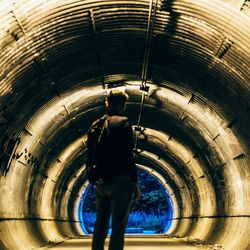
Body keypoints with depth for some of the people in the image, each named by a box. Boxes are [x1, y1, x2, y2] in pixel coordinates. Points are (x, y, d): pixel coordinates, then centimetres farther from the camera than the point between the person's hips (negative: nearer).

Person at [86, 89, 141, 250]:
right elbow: (127, 156, -15)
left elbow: (90, 157, 13)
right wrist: (135, 184, -10)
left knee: (100, 224, 16)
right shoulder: (123, 123, -9)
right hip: (119, 182, -6)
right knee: (118, 226, -1)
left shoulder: (95, 125, 11)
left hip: (100, 183, 7)